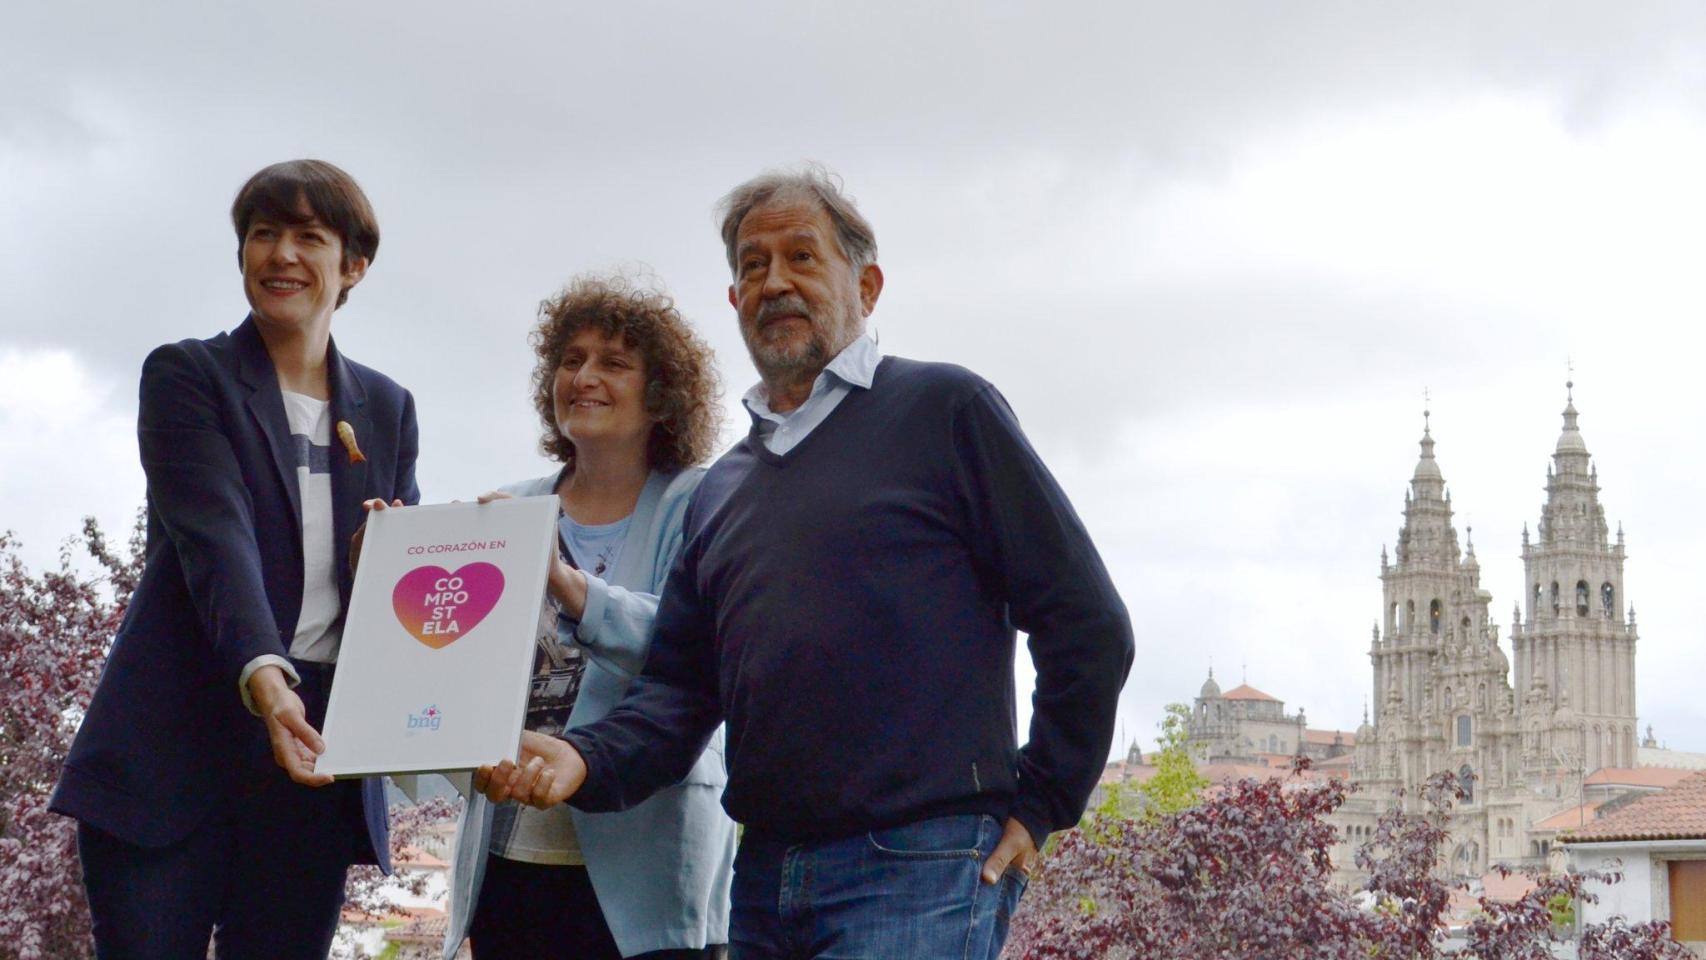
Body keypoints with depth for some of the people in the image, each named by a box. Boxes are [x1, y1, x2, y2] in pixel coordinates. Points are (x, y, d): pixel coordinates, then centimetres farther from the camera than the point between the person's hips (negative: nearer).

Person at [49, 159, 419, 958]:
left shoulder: (387, 410, 14)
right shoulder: (186, 376, 1)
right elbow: (214, 536, -15)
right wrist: (263, 678, -31)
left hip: (317, 758, 4)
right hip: (178, 750, -3)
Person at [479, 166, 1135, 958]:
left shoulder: (942, 410, 0)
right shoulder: (723, 487, 19)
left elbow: (1086, 624, -3)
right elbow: (682, 685, 13)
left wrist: (1039, 805, -3)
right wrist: (585, 760, -6)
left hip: (920, 868, -6)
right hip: (766, 880, 7)